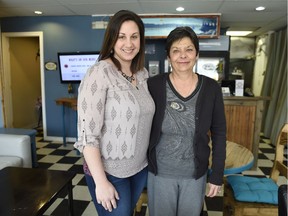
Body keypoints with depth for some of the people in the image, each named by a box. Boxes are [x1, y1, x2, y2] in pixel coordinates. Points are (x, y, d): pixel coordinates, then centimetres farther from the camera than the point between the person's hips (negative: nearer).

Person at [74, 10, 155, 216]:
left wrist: (152, 158, 10)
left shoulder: (143, 73, 2)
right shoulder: (99, 73, -19)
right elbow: (87, 133, -21)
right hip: (109, 171, -6)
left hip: (140, 167, 6)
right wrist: (101, 182, -19)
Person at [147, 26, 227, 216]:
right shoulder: (154, 85, -12)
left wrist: (217, 175, -1)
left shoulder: (211, 88, -9)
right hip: (159, 172, -1)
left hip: (196, 173, 1)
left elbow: (219, 133, -2)